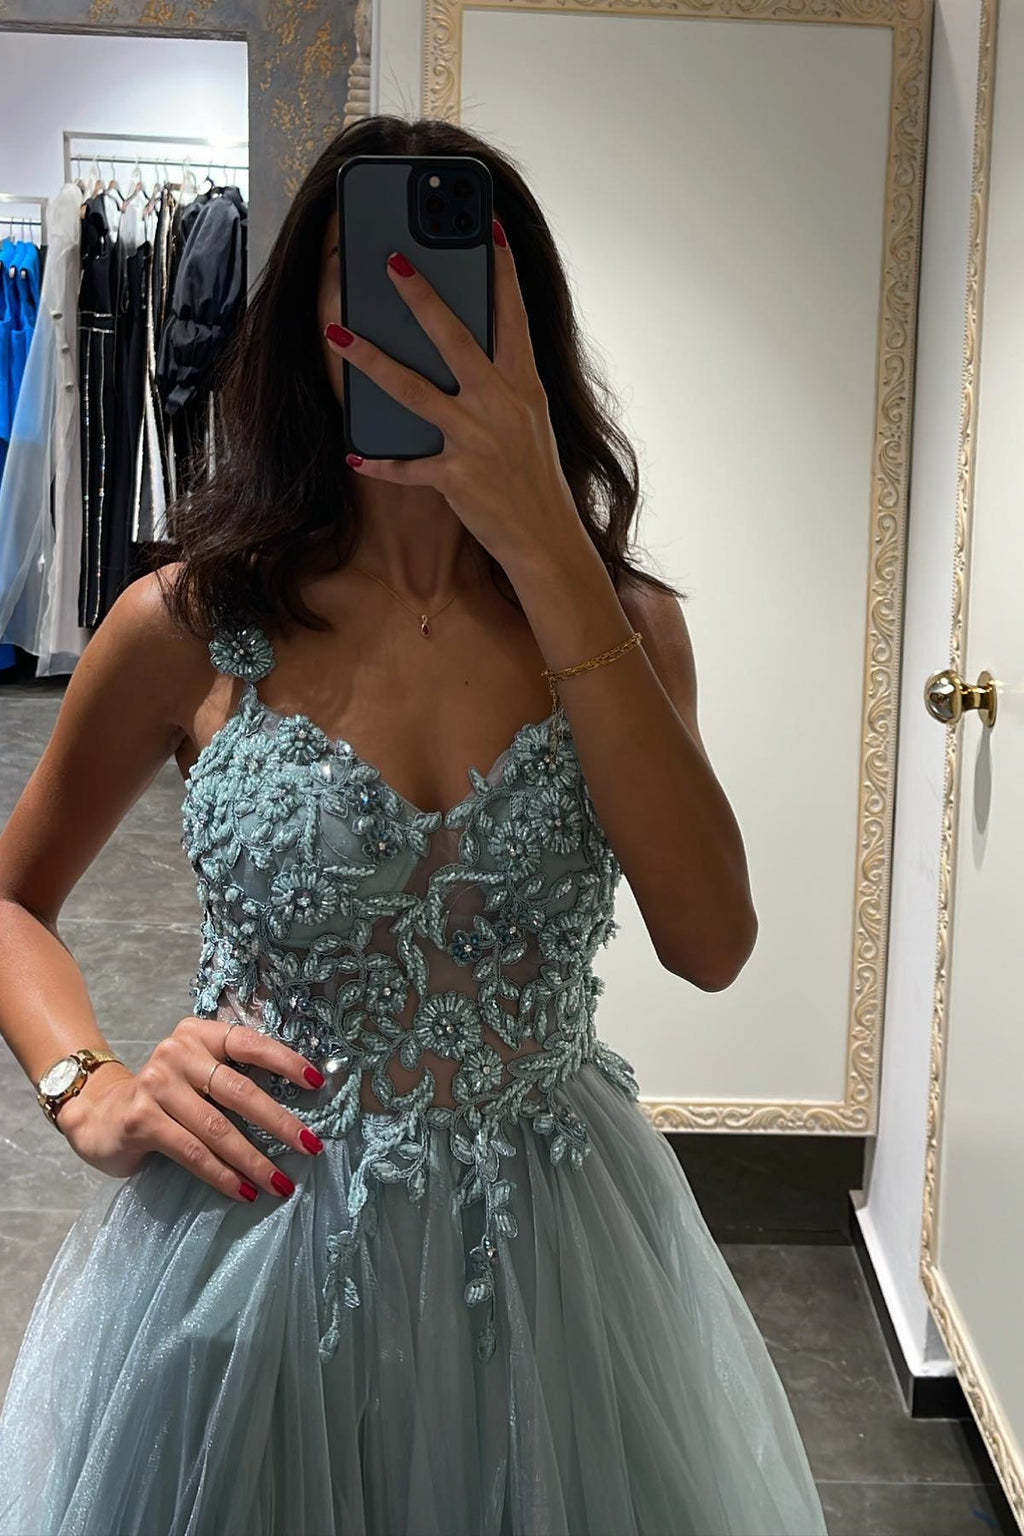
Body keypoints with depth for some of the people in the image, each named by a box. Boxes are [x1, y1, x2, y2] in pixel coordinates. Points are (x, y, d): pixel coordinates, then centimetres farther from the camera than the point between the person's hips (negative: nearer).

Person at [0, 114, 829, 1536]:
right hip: (250, 1232, -1)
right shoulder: (193, 620, -7)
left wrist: (544, 551, -26)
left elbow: (710, 940, -21)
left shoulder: (626, 624, -3)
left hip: (552, 1248, 2)